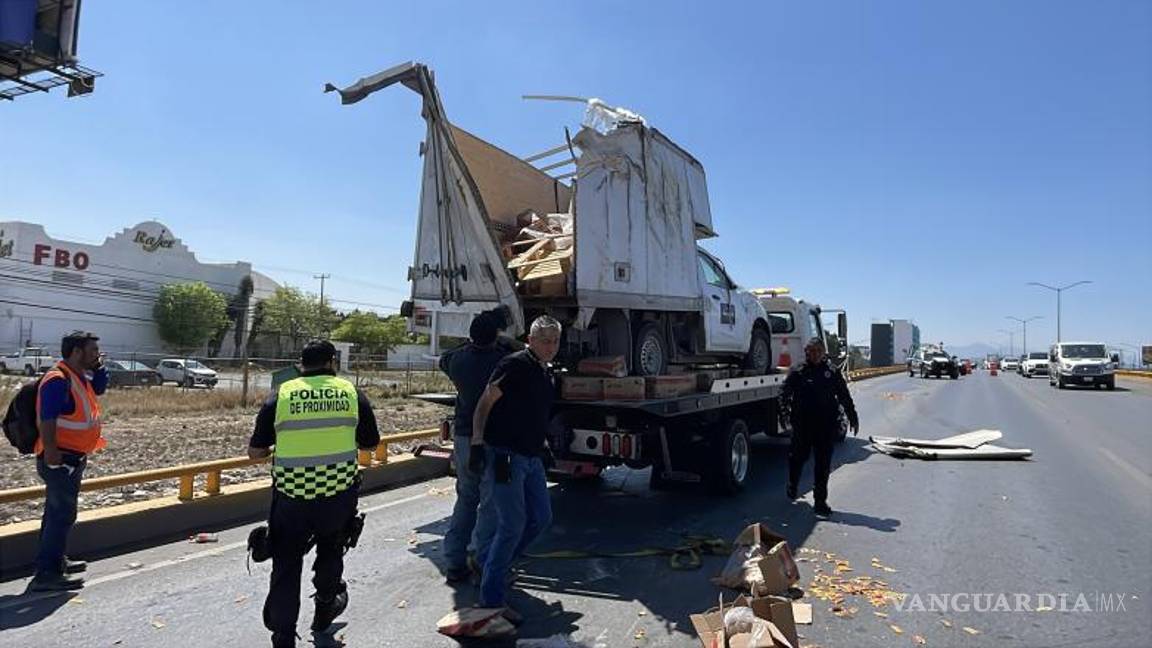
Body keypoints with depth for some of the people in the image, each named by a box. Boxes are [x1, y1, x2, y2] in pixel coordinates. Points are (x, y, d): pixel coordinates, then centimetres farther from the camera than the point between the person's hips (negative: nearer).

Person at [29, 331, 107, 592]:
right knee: (62, 515, -7)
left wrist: (98, 367, 9)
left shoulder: (79, 377, 8)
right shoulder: (58, 380, -20)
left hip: (74, 458, 10)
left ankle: (57, 560, 34)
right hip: (60, 460, -10)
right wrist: (52, 454, -29)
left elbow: (99, 388, 26)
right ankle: (46, 574, -2)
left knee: (59, 512, 20)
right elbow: (47, 421, -26)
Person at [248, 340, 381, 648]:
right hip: (339, 493, 1)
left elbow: (255, 452, 4)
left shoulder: (281, 395, 0)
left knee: (286, 566, 14)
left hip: (291, 496, -1)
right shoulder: (352, 393, 1)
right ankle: (325, 608, 45)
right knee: (330, 551, 26)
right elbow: (371, 443, 10)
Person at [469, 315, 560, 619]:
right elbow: (484, 404, -13)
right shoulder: (514, 365, -13)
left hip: (531, 457, 9)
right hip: (504, 456, -9)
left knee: (541, 518, 13)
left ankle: (487, 562, 30)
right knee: (513, 525, -7)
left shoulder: (547, 374, 13)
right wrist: (477, 443, -19)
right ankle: (492, 599, 9)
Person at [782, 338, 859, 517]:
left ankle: (820, 501, 14)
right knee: (798, 457, 12)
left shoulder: (832, 372, 7)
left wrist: (853, 419, 13)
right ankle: (792, 487, 39)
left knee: (823, 464, 5)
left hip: (827, 425, 1)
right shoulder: (798, 372, 1)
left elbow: (845, 397, 12)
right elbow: (785, 392, -1)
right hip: (803, 424, -1)